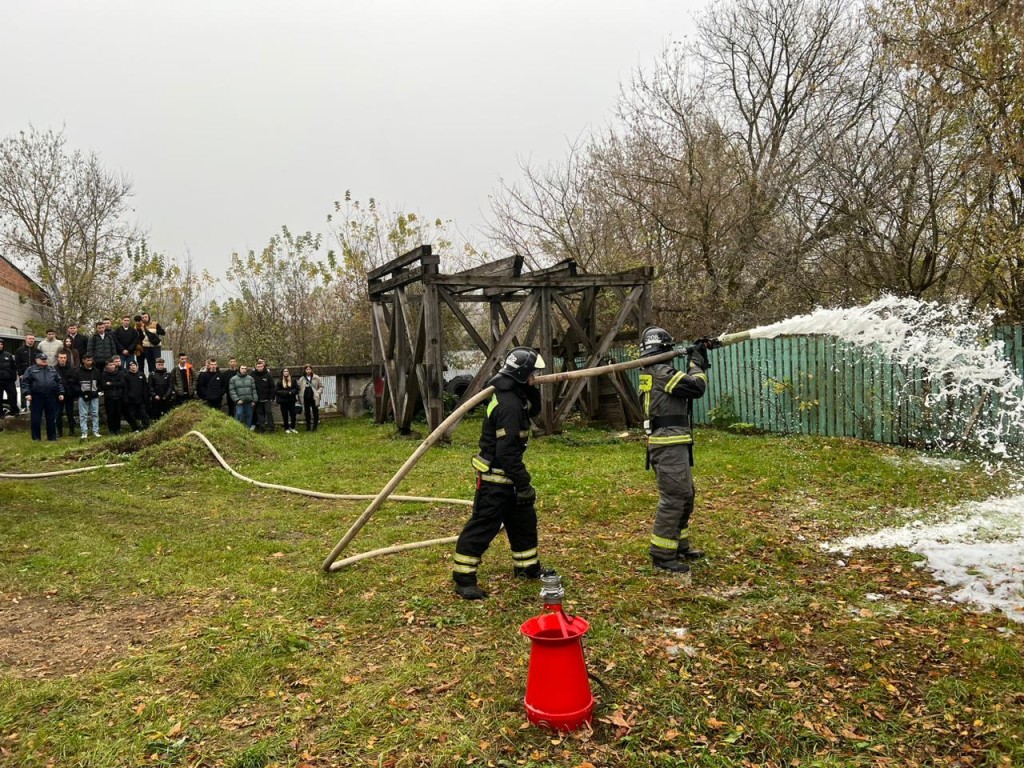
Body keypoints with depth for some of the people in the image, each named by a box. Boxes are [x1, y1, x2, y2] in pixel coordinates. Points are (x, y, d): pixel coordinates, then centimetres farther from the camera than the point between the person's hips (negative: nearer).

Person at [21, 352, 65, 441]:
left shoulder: (52, 370, 15)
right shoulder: (31, 370, 3)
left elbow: (59, 382, 16)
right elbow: (25, 383, -3)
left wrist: (60, 393, 7)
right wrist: (27, 393, -13)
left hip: (51, 398, 3)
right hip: (37, 398, -3)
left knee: (51, 418, 7)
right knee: (36, 419, 1)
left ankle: (52, 436, 14)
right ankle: (36, 437, 9)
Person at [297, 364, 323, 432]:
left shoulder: (316, 378, 0)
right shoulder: (302, 379, 4)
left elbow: (321, 386, 4)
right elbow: (299, 389, 7)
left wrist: (318, 393, -11)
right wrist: (300, 397, -1)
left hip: (314, 398, -1)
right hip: (305, 398, 2)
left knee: (315, 412, 2)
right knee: (307, 413, 8)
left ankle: (315, 427, 10)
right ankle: (307, 427, 16)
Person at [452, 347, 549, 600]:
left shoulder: (514, 395, 5)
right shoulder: (509, 405, -26)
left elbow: (533, 410, 25)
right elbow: (507, 452, -27)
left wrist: (532, 389, 4)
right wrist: (524, 484, -21)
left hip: (507, 475, 11)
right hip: (495, 477, -11)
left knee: (524, 520, 20)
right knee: (483, 526, -3)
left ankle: (527, 567, 35)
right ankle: (463, 579, 6)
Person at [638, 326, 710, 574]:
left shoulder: (650, 372, 15)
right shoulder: (662, 371, -15)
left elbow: (686, 382, 24)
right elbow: (696, 387, -17)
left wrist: (698, 360, 14)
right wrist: (696, 360, -2)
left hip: (672, 444, 10)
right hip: (669, 445, -10)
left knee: (685, 496, 18)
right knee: (672, 499, -8)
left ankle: (679, 546, 26)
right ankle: (662, 556, -4)